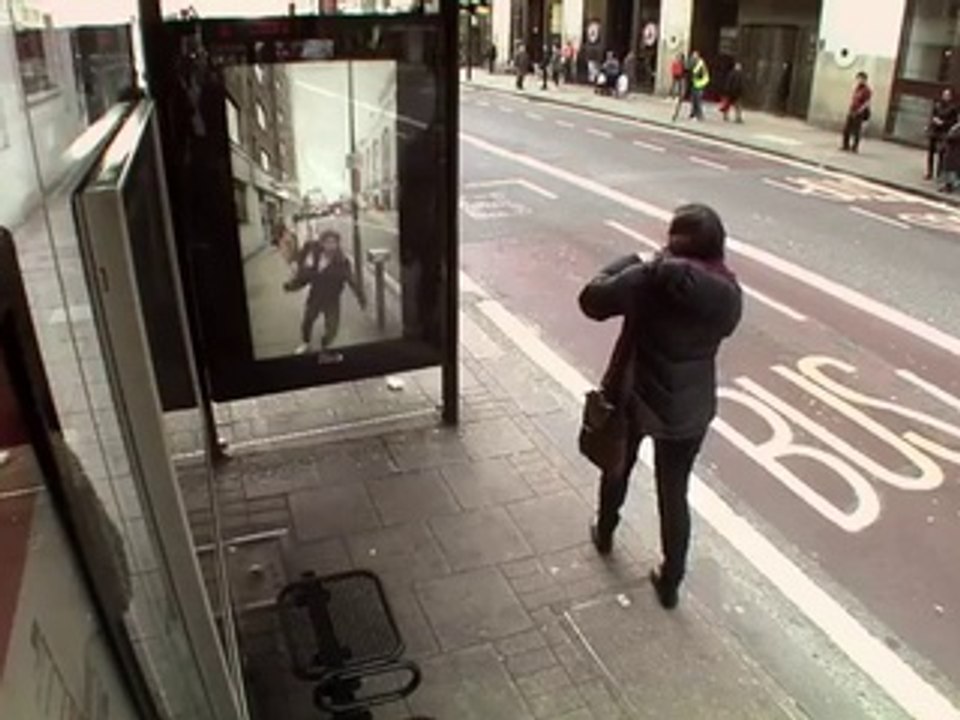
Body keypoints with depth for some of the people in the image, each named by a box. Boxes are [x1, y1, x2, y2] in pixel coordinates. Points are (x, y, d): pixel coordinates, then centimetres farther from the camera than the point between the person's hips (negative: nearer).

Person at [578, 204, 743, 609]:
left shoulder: (652, 278, -22)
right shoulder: (728, 293, -9)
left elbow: (592, 300, -18)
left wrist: (628, 263, -2)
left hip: (633, 395, -2)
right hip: (689, 409, 2)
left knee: (618, 467, 26)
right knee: (675, 492, 16)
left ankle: (604, 534, 50)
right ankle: (670, 583, 27)